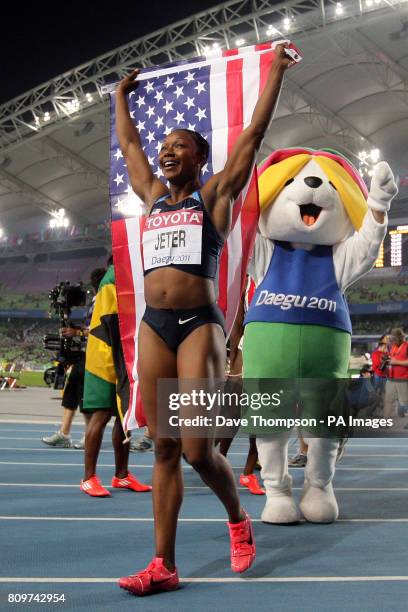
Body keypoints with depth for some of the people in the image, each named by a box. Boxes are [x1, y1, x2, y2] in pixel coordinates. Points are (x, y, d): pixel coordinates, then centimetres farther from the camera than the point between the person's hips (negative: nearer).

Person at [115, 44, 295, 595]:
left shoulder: (215, 195, 6)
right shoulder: (153, 196, 18)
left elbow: (253, 135, 5)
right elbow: (129, 144, 32)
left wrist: (277, 72, 9)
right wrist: (122, 96, 43)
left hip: (200, 325, -5)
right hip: (155, 327, 5)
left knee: (198, 449, -9)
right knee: (164, 450, 3)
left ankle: (238, 519, 21)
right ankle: (164, 566, 7)